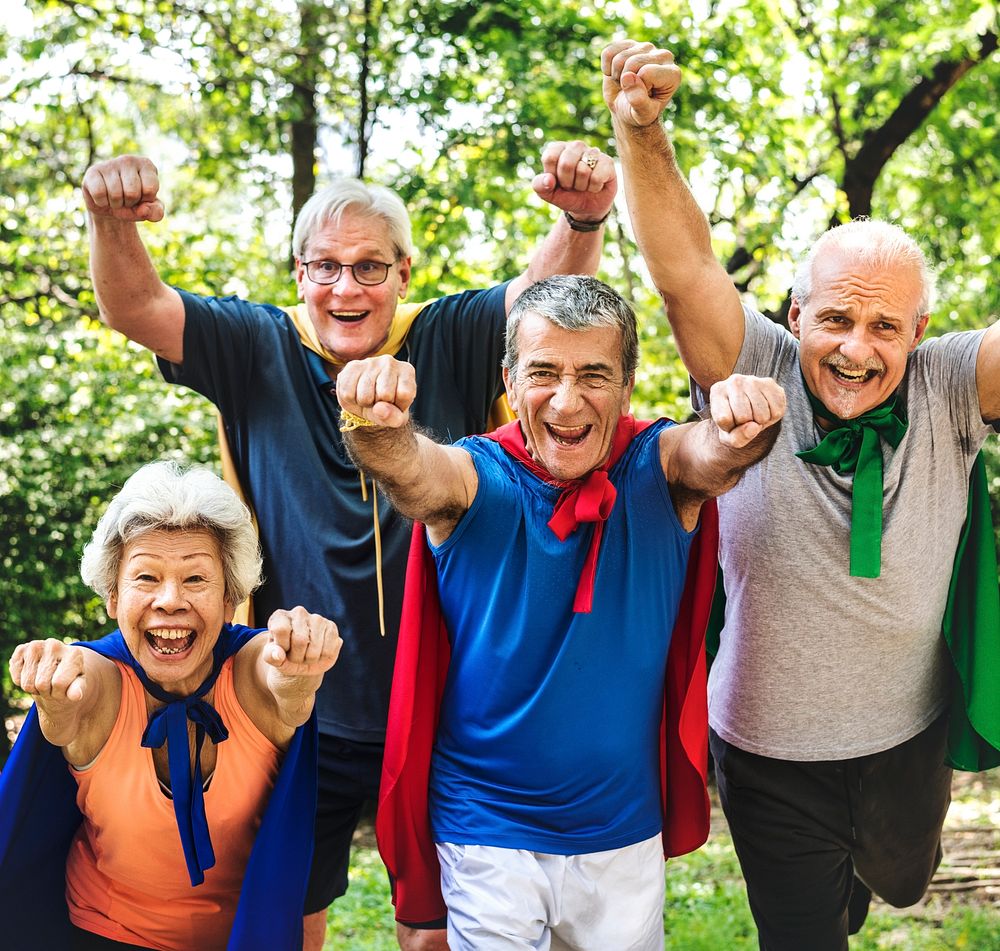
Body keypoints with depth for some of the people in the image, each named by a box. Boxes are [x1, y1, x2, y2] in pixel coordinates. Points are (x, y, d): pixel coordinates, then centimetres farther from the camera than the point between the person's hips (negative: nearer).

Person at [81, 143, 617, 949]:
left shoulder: (449, 343, -4)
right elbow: (132, 307, -11)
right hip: (301, 716, 1)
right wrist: (114, 222, -32)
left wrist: (583, 220, -39)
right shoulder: (258, 351, -2)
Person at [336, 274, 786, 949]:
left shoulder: (658, 469, -8)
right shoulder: (474, 478, -12)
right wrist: (377, 427, -56)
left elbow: (709, 455, -30)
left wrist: (741, 429, -53)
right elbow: (412, 469, -33)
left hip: (626, 831, 2)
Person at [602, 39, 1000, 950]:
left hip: (907, 739, 3)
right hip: (770, 751, -3)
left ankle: (858, 867, 67)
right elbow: (686, 271, -29)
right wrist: (642, 134, -43)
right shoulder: (757, 377, -17)